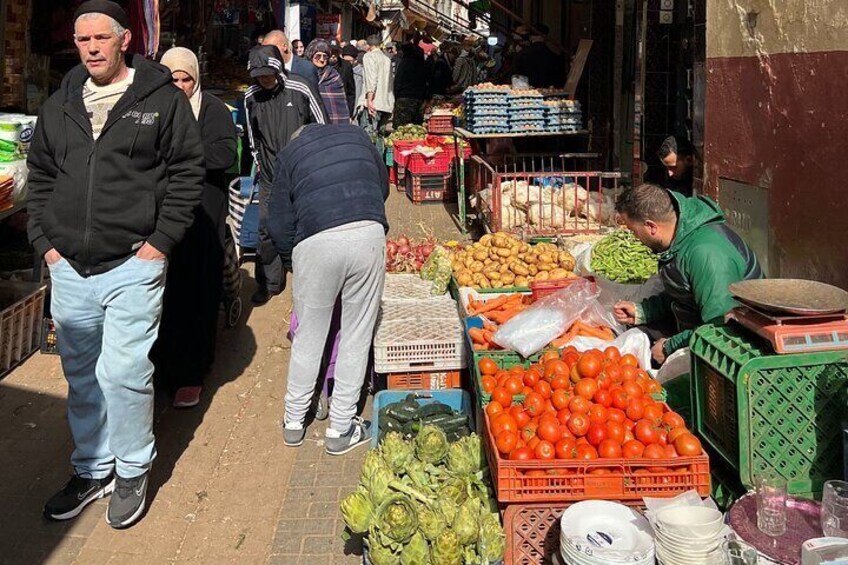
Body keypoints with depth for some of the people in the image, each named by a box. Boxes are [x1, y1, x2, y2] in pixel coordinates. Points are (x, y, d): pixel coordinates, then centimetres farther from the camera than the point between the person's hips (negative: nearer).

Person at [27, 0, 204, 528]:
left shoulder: (163, 99, -2)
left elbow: (187, 172, -3)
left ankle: (132, 472, 16)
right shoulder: (60, 105, 13)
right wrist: (44, 241, 8)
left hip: (132, 266, -5)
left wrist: (160, 242, -9)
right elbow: (40, 176, 19)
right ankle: (92, 469, 30)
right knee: (81, 376, 13)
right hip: (69, 268, 5)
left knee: (124, 374, -5)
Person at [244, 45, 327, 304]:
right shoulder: (251, 97, 0)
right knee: (267, 227, 4)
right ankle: (269, 282, 17)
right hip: (270, 176, 3)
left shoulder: (300, 89, -10)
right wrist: (258, 161, 14)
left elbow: (322, 126, -1)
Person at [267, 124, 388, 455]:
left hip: (316, 241, 0)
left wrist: (292, 256, 30)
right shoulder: (356, 135, 25)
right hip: (368, 234, 1)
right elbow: (383, 186, 28)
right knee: (357, 336, 11)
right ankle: (341, 430, 20)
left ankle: (294, 421, 31)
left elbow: (280, 226, 16)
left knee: (308, 337, 15)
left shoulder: (289, 154, 21)